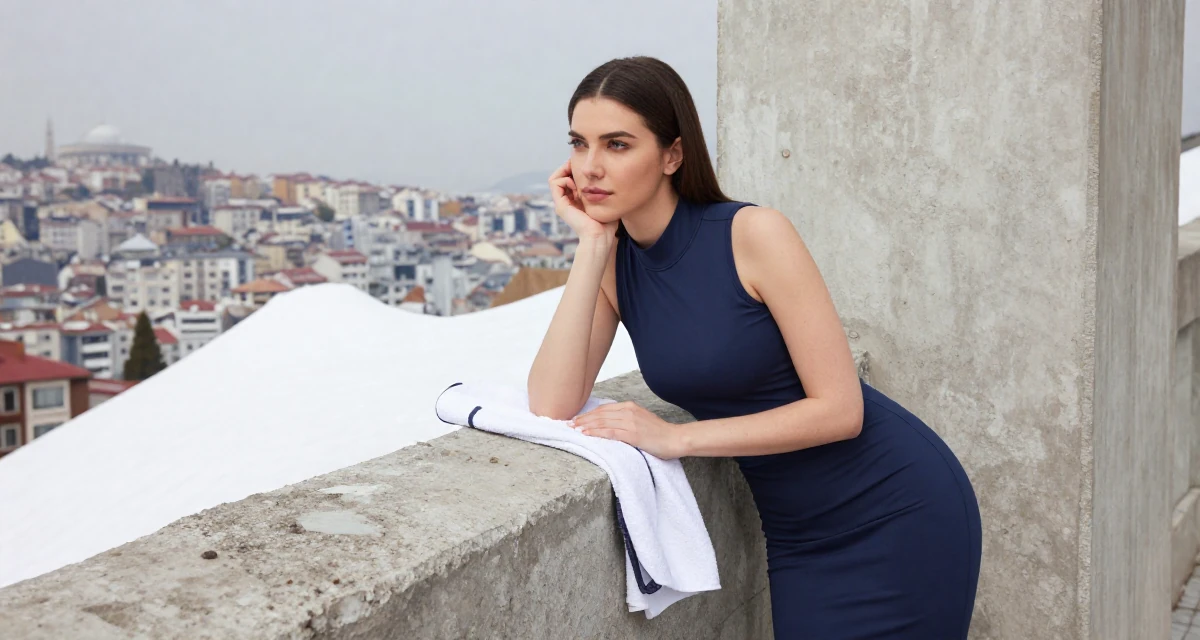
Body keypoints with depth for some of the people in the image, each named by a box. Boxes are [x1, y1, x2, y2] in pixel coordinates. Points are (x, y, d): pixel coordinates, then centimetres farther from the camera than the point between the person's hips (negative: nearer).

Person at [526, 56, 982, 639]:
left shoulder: (751, 234, -19)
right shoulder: (612, 263, -3)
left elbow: (839, 408, -20)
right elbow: (551, 407, -17)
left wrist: (676, 437, -22)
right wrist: (592, 241, -17)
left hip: (895, 513, -5)